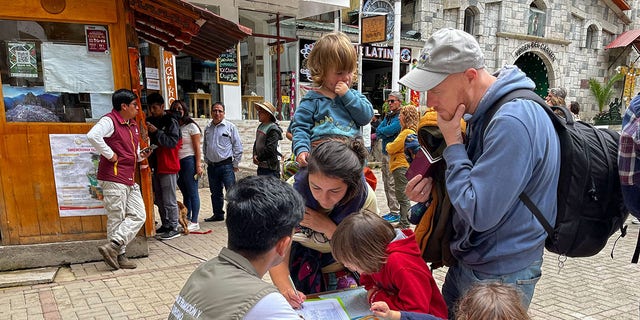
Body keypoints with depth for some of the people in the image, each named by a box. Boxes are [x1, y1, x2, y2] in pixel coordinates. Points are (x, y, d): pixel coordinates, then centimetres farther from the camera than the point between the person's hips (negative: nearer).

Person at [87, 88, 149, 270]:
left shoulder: (133, 125, 18)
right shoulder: (109, 121, -10)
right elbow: (92, 136, -30)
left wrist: (141, 156, 6)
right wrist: (110, 155, -22)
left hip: (130, 180, 9)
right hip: (113, 178, -9)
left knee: (138, 215, 4)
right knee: (116, 218, -1)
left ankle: (113, 246, 6)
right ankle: (119, 254, 8)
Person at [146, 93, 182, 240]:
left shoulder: (171, 121, -9)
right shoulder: (151, 121, 14)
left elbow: (173, 142, -19)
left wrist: (156, 131, -22)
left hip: (168, 166, -8)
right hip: (156, 165, 8)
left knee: (169, 200, -4)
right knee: (159, 199, 14)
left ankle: (173, 228, 3)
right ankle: (165, 225, 24)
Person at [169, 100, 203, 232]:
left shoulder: (191, 126, -3)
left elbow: (197, 147, -7)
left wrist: (198, 165, -13)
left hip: (189, 161, -6)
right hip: (177, 163, 6)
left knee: (192, 193, -2)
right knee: (185, 193, 12)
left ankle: (194, 222, 2)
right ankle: (186, 220, 20)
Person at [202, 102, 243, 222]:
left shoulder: (230, 127, -3)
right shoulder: (208, 128, 13)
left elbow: (238, 146, -3)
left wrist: (235, 164, -4)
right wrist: (207, 161, 15)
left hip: (226, 165, -5)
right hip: (212, 166, 5)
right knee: (215, 193, 14)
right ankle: (218, 214, 26)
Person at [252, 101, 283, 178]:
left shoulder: (273, 129, -16)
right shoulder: (261, 126, 11)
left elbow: (270, 149, -21)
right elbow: (256, 143, 18)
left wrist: (259, 159, -11)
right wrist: (255, 155, 1)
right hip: (261, 165, 9)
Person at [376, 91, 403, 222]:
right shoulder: (388, 115, 18)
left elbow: (390, 130, -19)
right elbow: (378, 130, 10)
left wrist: (380, 131, -2)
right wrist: (385, 132, -8)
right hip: (385, 152, 9)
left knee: (392, 184, -8)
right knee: (386, 183, 12)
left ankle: (395, 212, -1)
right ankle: (392, 210, 21)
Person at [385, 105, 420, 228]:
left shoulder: (407, 132, -18)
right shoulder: (412, 131, 14)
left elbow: (391, 149, -15)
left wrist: (388, 145, 4)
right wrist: (391, 146, 0)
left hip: (402, 167, -11)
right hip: (401, 166, 11)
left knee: (403, 196, -4)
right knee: (401, 196, 17)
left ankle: (404, 224, 2)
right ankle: (403, 222, 27)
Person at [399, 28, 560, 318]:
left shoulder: (512, 122, -29)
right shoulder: (487, 111, 3)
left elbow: (480, 213, -29)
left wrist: (453, 143, -20)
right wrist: (435, 186, -5)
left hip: (500, 277, -9)